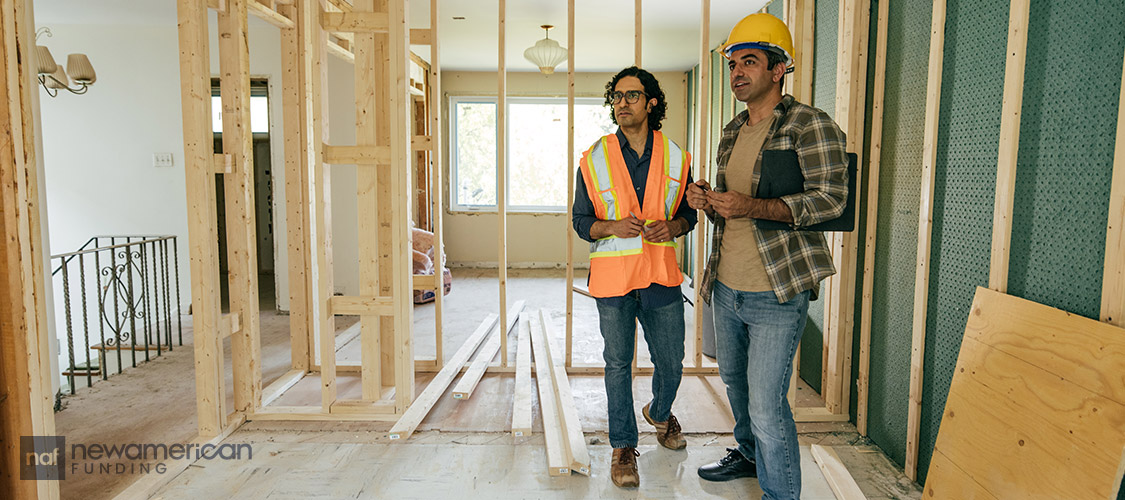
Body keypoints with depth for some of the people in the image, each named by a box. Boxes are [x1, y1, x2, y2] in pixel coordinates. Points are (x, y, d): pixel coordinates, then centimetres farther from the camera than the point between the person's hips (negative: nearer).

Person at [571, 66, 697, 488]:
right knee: (618, 363, 7)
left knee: (671, 363, 12)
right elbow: (581, 221, 2)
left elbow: (688, 213, 11)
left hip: (661, 275, 2)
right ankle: (623, 445, 25)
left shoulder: (675, 157, 3)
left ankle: (659, 413, 45)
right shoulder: (594, 159, -1)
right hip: (613, 275, -1)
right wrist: (613, 227, -17)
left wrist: (671, 227, -11)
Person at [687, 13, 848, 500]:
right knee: (734, 380, 23)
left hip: (776, 294, -8)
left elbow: (830, 198, -18)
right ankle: (749, 454, 46)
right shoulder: (732, 132, 14)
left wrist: (752, 207, -30)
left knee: (767, 406, -6)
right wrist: (706, 201, -1)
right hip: (726, 288, 8)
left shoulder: (810, 125, -9)